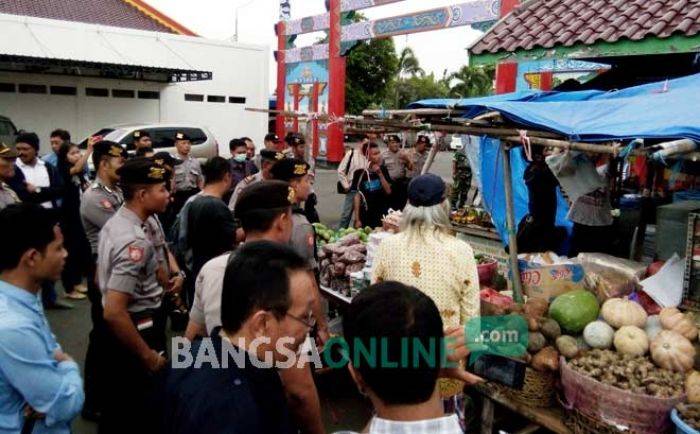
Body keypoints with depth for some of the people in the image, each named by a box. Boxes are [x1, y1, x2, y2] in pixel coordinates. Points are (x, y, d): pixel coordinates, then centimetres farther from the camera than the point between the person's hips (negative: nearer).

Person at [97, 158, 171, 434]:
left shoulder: (115, 222, 3)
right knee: (143, 410, 7)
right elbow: (114, 312, -32)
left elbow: (101, 276, 17)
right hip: (138, 327, -10)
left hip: (122, 327, 10)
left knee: (118, 397, 25)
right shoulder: (135, 241, -28)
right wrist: (148, 356, -23)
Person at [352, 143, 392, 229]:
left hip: (382, 215, 2)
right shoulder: (360, 173, -5)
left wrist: (380, 174, -12)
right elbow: (357, 196, -3)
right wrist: (357, 219, -5)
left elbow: (388, 191, -1)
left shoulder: (383, 169, 2)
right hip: (365, 216, -2)